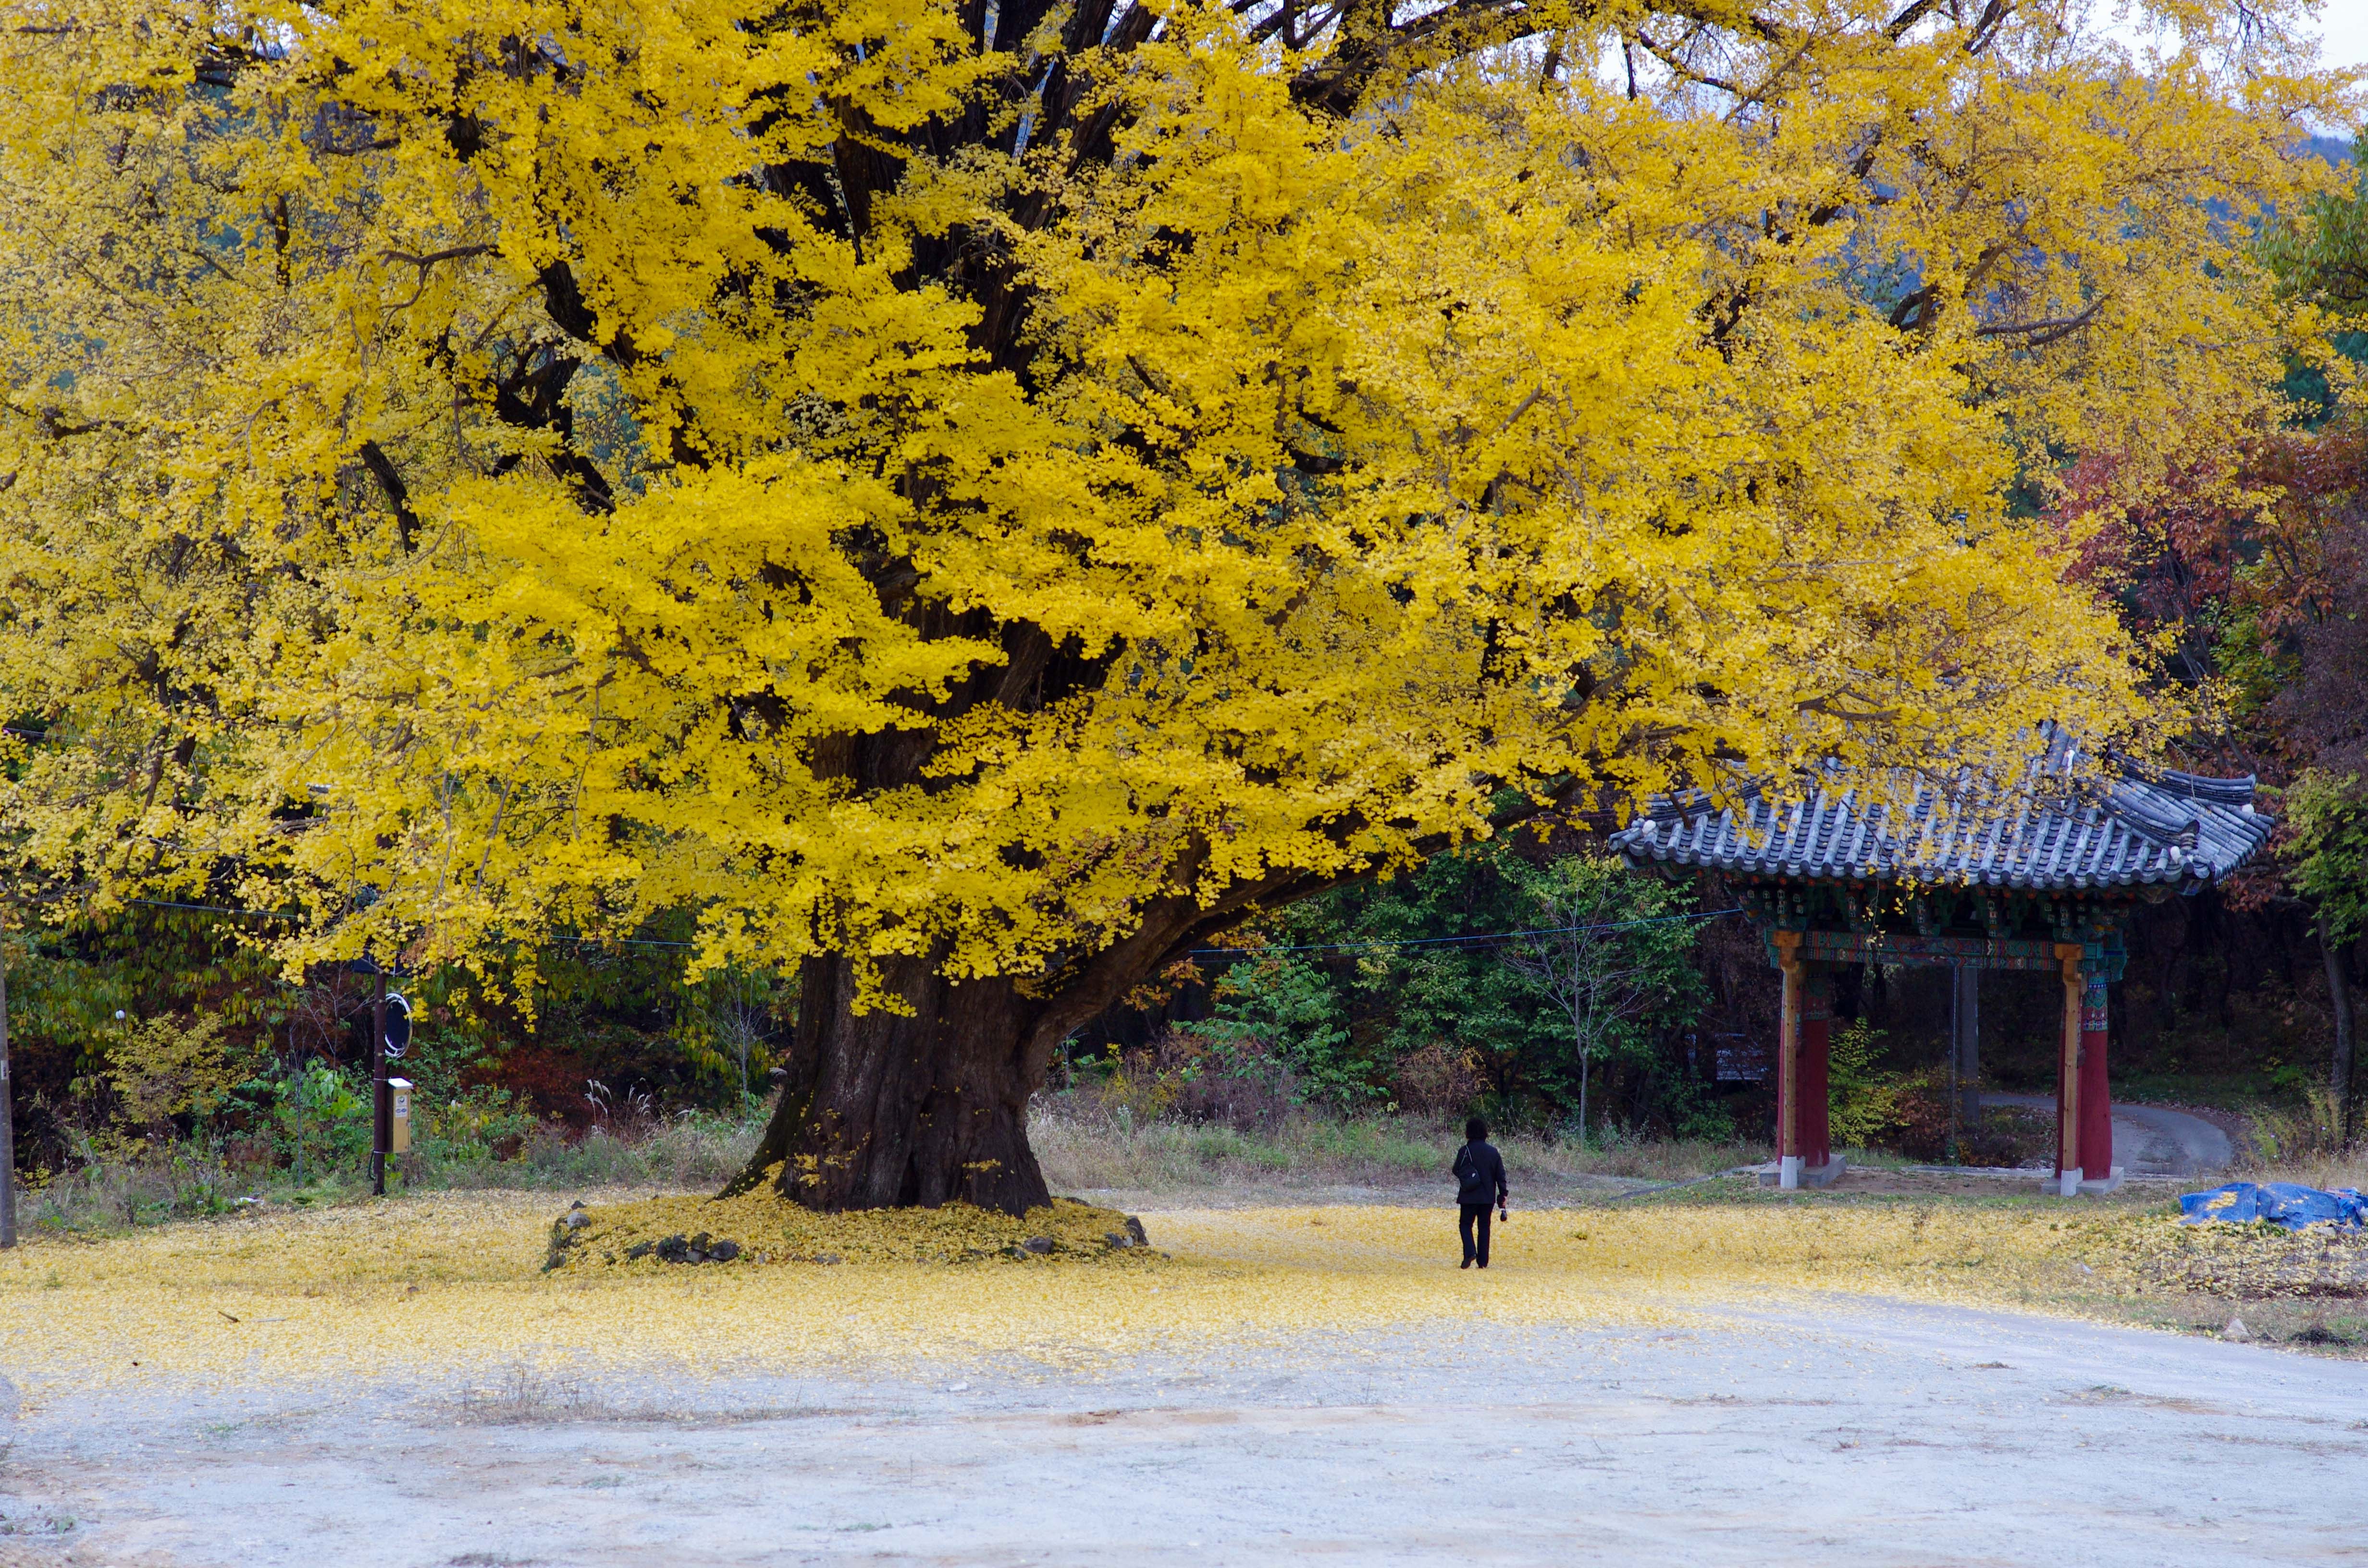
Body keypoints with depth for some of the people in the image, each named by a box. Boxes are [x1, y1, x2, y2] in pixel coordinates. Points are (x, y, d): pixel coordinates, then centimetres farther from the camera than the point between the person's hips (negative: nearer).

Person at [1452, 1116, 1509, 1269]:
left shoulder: (1465, 1151, -9)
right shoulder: (1493, 1152, 3)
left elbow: (1457, 1171, -4)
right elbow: (1501, 1176, 4)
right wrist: (1503, 1195, 9)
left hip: (1469, 1197, -3)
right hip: (1488, 1197, 3)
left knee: (1466, 1224, 7)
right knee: (1484, 1227, 10)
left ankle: (1470, 1252, -16)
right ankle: (1483, 1260, 6)